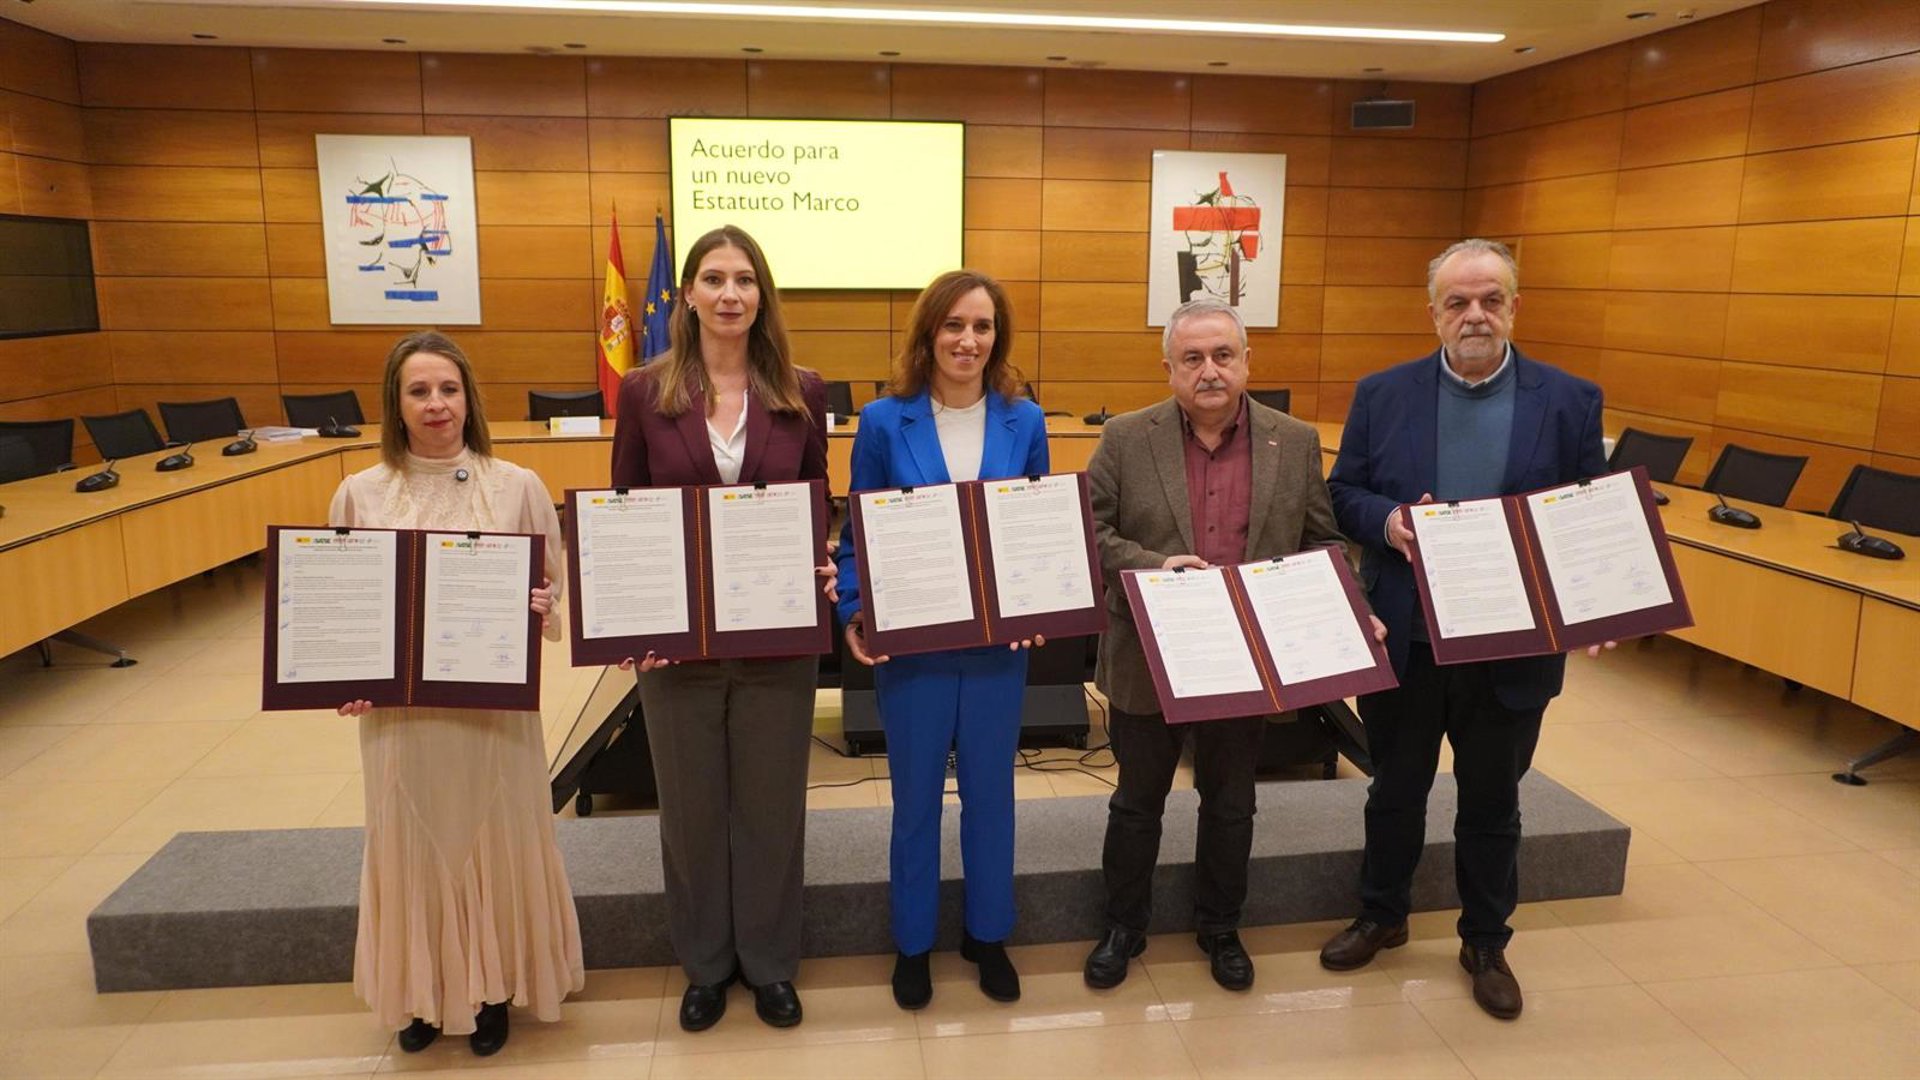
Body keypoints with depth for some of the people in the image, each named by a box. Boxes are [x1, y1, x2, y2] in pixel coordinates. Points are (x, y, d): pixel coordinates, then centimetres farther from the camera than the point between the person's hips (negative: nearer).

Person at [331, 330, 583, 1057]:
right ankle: (421, 990, 34)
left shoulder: (517, 487, -4)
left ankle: (492, 987, 31)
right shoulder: (360, 494, -1)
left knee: (495, 840, 10)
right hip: (398, 706, 1)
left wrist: (542, 610, -19)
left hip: (496, 701, -1)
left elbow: (557, 586, 2)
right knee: (412, 845, 12)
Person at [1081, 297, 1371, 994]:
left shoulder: (1296, 443, 0)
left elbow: (1324, 540, 5)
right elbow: (1087, 528, -6)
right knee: (1137, 801, 15)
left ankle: (1220, 929, 39)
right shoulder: (1126, 439, -5)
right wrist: (1152, 565, -21)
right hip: (1149, 659, -1)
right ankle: (1124, 928, 34)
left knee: (1230, 805, 18)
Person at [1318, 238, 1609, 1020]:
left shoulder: (1570, 401, -2)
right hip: (1404, 642, 1)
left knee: (1492, 803, 16)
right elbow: (1343, 493, 2)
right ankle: (1381, 917, 39)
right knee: (1395, 791, 17)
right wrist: (1387, 521, -19)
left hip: (1512, 648, 0)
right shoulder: (1383, 394, -1)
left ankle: (1485, 943, 36)